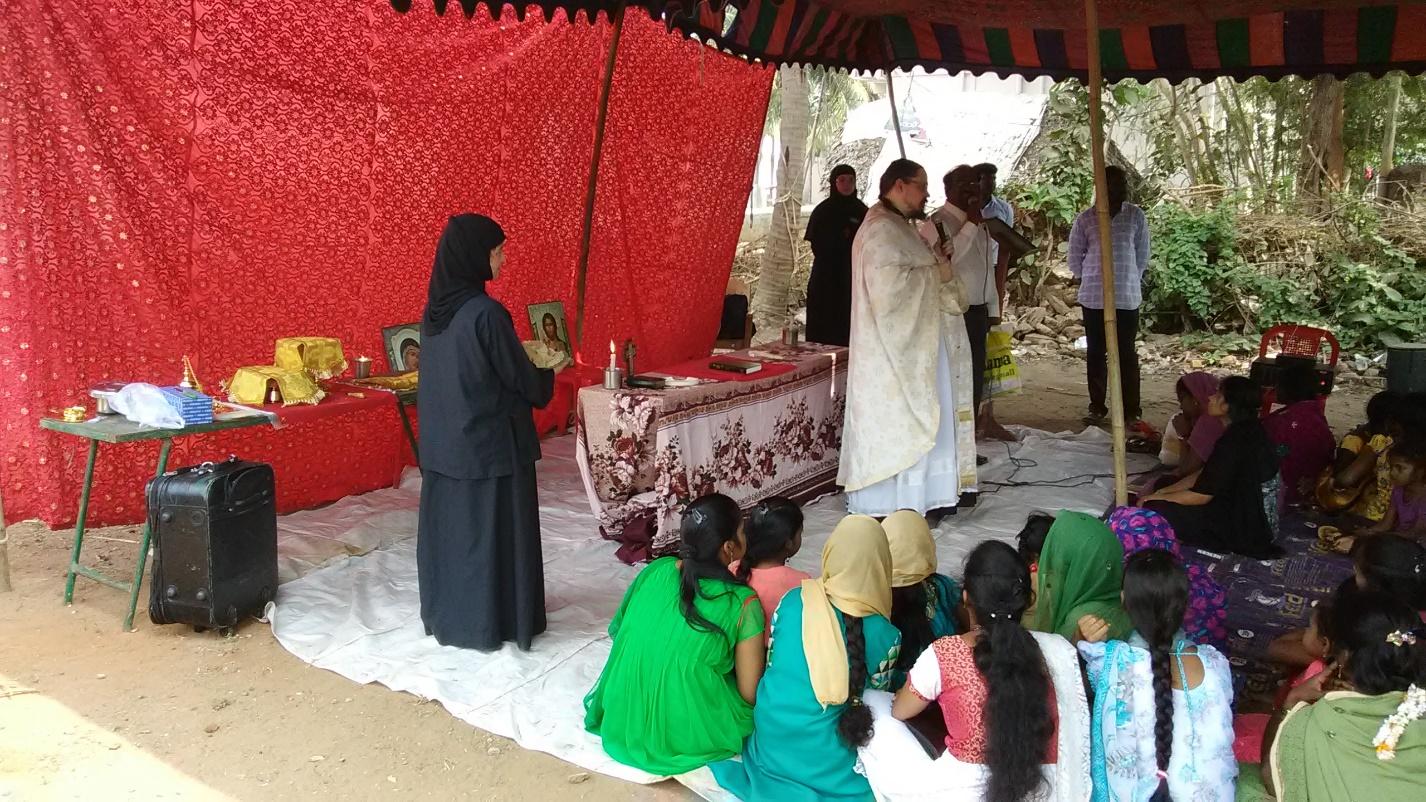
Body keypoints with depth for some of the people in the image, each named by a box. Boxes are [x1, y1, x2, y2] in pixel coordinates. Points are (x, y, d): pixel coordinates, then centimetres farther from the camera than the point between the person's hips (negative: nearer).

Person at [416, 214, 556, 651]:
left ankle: (446, 615, 30)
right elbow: (520, 378, -13)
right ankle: (494, 624, 16)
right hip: (491, 442, -8)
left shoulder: (434, 311, 3)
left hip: (442, 442, 8)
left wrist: (530, 372, 19)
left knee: (449, 526, 17)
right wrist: (547, 378, 9)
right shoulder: (486, 313, -21)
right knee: (494, 530, 5)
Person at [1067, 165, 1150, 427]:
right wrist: (1090, 279, 9)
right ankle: (1097, 407, 16)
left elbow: (1142, 254, 7)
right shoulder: (1085, 218, -2)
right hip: (1093, 297, 0)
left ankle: (1131, 409, 9)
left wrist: (1130, 280, 9)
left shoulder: (1136, 216, 0)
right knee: (1096, 353, 6)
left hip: (1128, 297, 0)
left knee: (1127, 353, 3)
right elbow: (1075, 257, 6)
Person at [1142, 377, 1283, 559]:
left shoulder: (1234, 441, -26)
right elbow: (1205, 474, 10)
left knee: (1151, 510, -15)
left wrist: (1153, 499, -8)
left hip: (1243, 527, -10)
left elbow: (1201, 495, -20)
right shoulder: (1248, 431, 5)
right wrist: (1163, 491, 4)